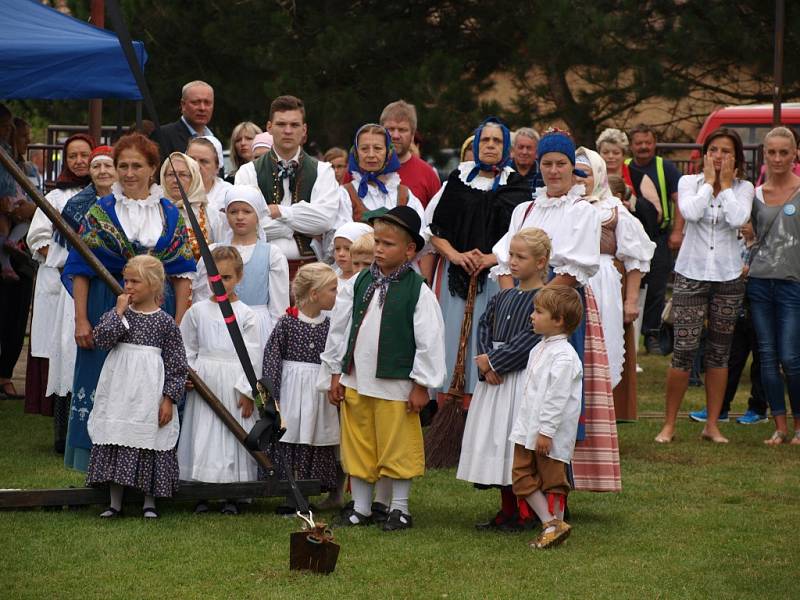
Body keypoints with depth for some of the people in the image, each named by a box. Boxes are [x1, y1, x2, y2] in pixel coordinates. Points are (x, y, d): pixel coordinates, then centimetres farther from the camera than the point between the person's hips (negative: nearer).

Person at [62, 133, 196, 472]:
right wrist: (81, 320, -6)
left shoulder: (171, 215, 8)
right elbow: (80, 270, 1)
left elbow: (182, 274, 8)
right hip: (107, 311, -1)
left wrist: (180, 323, -1)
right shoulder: (101, 212, 4)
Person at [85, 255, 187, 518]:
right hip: (119, 389, 2)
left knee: (149, 442, 2)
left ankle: (149, 503, 13)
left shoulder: (165, 322, -2)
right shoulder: (117, 314, 6)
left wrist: (169, 398, -7)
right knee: (115, 441, 3)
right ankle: (115, 502, 12)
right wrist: (119, 313, -11)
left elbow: (177, 365, -1)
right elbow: (100, 338, -11)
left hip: (149, 393, -2)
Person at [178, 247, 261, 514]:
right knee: (202, 435, -1)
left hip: (234, 386, -1)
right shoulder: (197, 311, 7)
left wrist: (247, 391, -5)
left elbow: (253, 356, -1)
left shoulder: (246, 315, 1)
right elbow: (186, 348, 12)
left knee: (233, 435, 1)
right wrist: (186, 374, -3)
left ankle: (231, 497, 9)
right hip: (204, 383, 1)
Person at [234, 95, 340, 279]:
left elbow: (325, 219, -7)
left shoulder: (322, 172, 10)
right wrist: (300, 227, -6)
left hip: (308, 268, 1)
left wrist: (278, 211, -6)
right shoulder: (249, 172, 8)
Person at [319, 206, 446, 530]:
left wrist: (420, 384, -7)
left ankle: (398, 508, 16)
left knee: (397, 449, 3)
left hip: (395, 385, -4)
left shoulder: (417, 290, -8)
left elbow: (429, 341, -7)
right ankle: (360, 507, 22)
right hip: (355, 380, 5)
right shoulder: (359, 284, 5)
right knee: (357, 445, 11)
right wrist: (335, 373, 9)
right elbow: (339, 329, 11)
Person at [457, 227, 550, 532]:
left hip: (524, 378, -7)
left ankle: (522, 515, 1)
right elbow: (485, 328, 7)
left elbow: (530, 339, -16)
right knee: (494, 440, 10)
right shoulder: (502, 297, 12)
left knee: (517, 442, -7)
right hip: (494, 380, 7)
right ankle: (506, 510, 20)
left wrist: (494, 362, -13)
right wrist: (487, 367, -9)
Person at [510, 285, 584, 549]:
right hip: (528, 429, 9)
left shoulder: (563, 355, -18)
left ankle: (555, 523, 8)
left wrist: (547, 431, -22)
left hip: (550, 434, -9)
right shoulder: (539, 349, 13)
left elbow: (557, 397, -21)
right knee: (522, 476, 7)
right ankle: (550, 524, 10)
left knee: (552, 480, 0)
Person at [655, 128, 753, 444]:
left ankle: (712, 424, 14)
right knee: (684, 350, -7)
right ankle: (669, 424, 1)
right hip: (691, 275, -2)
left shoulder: (743, 188, 4)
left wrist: (726, 184, -8)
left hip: (728, 277, 2)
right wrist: (709, 181, -9)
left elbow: (737, 219, -16)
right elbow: (691, 212, -18)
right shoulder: (689, 182, 2)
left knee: (719, 352, 6)